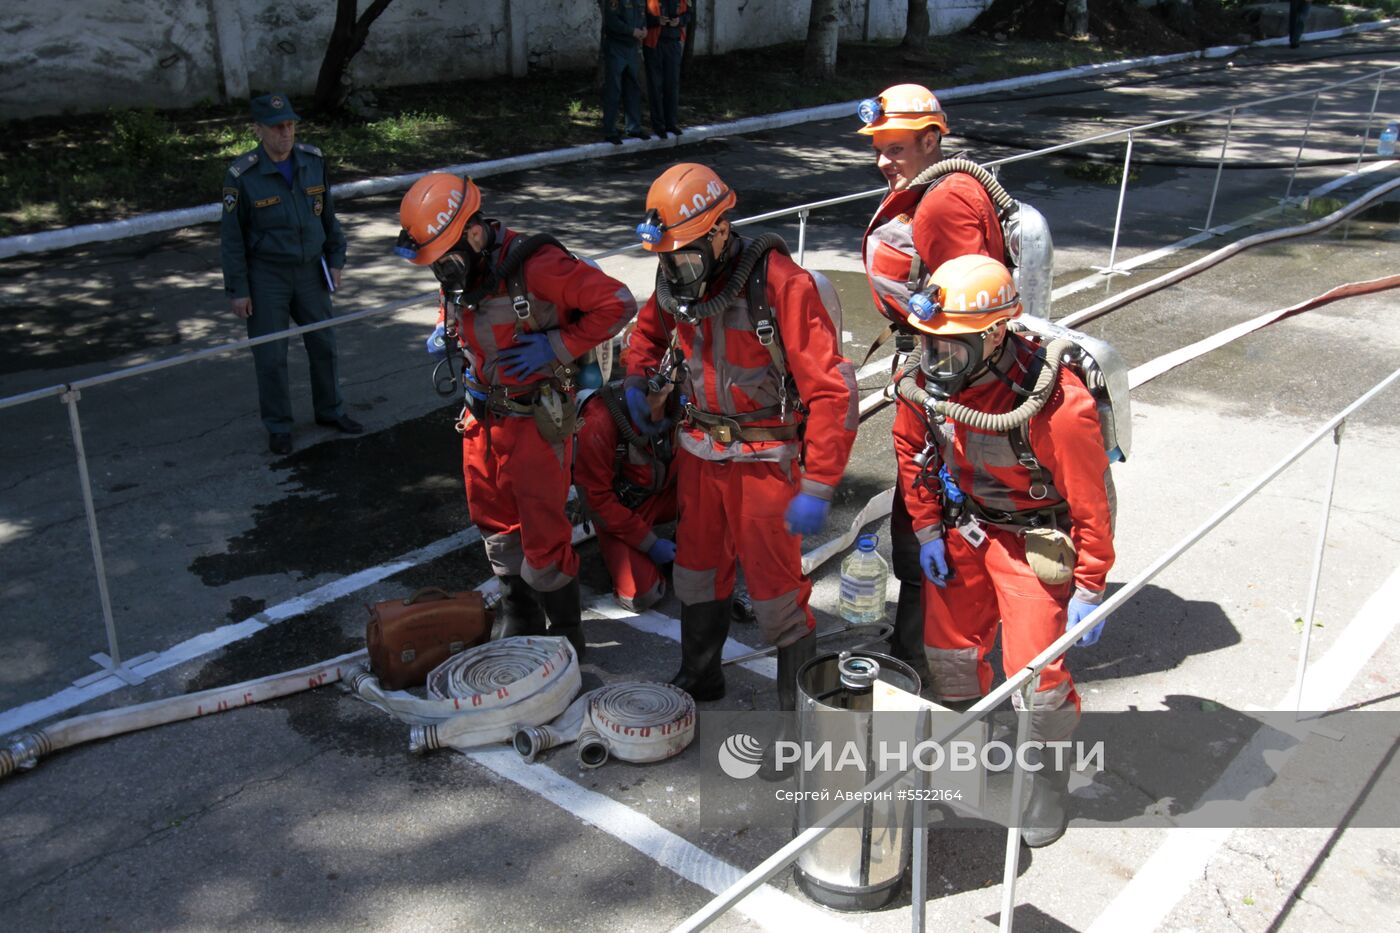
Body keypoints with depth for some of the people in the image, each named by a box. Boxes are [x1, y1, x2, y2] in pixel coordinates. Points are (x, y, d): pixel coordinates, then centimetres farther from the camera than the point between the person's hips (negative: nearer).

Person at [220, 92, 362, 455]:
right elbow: (231, 237, -10)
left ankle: (329, 410, 32)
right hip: (266, 275, -4)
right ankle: (278, 426, 19)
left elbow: (328, 214, 9)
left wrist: (335, 259, 8)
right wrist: (237, 290, -10)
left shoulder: (313, 161, -3)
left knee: (323, 343, 14)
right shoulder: (242, 176, -15)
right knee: (270, 354, 3)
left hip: (311, 271, 4)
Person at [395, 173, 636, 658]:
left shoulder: (534, 266, -24)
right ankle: (519, 625, 36)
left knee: (543, 534, -1)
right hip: (483, 414, 8)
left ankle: (566, 636, 18)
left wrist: (556, 347, -23)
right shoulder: (456, 271, 0)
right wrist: (445, 329, 1)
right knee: (495, 522, 17)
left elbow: (617, 302, -22)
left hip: (536, 418, -8)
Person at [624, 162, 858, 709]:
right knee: (697, 567, 20)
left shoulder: (778, 284, -23)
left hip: (765, 459, -6)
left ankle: (799, 697, 22)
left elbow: (832, 391, -23)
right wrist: (636, 381, 6)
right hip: (700, 453, 7)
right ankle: (698, 675, 42)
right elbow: (651, 326, 25)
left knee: (774, 583, 2)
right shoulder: (678, 280, -1)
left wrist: (817, 488, -24)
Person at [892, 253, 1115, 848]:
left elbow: (1090, 500, -21)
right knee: (948, 650, 14)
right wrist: (927, 530, 3)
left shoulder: (1055, 403, -33)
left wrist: (1090, 588, -14)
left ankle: (1048, 779, 25)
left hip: (1036, 538, -5)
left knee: (1035, 671, -3)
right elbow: (912, 452, 4)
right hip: (964, 526, 5)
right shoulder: (924, 382, -16)